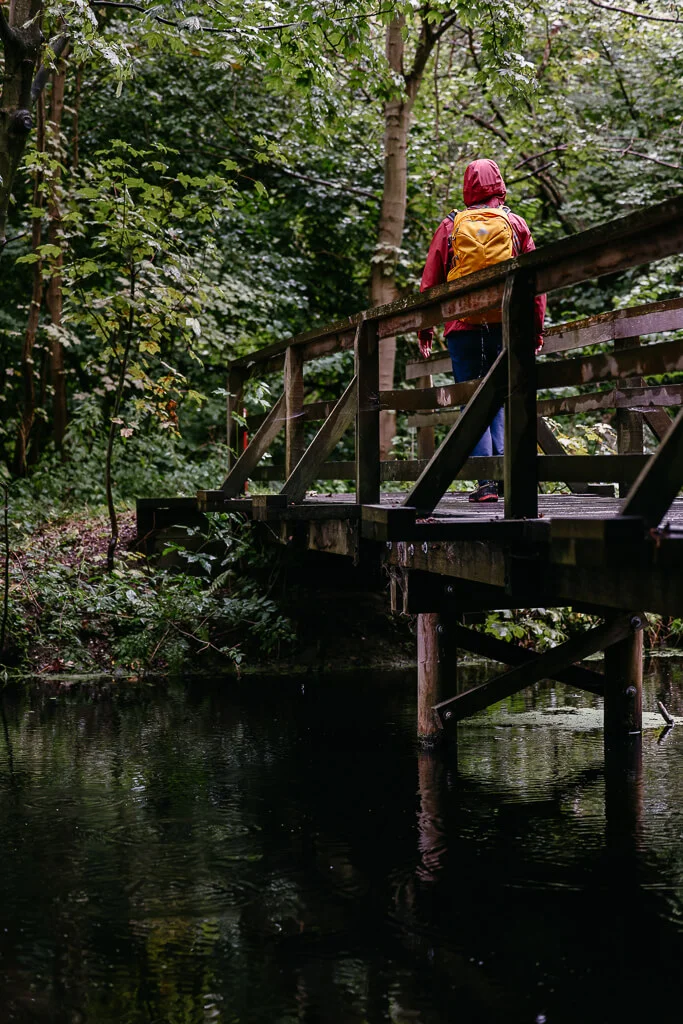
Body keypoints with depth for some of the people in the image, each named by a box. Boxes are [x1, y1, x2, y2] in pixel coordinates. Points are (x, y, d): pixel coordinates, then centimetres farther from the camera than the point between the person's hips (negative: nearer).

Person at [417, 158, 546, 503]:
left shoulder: (450, 226, 5)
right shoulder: (515, 224, 7)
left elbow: (429, 280, 6)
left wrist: (424, 328, 14)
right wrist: (537, 326, 13)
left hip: (462, 326, -1)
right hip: (505, 323, 1)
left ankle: (487, 479, -7)